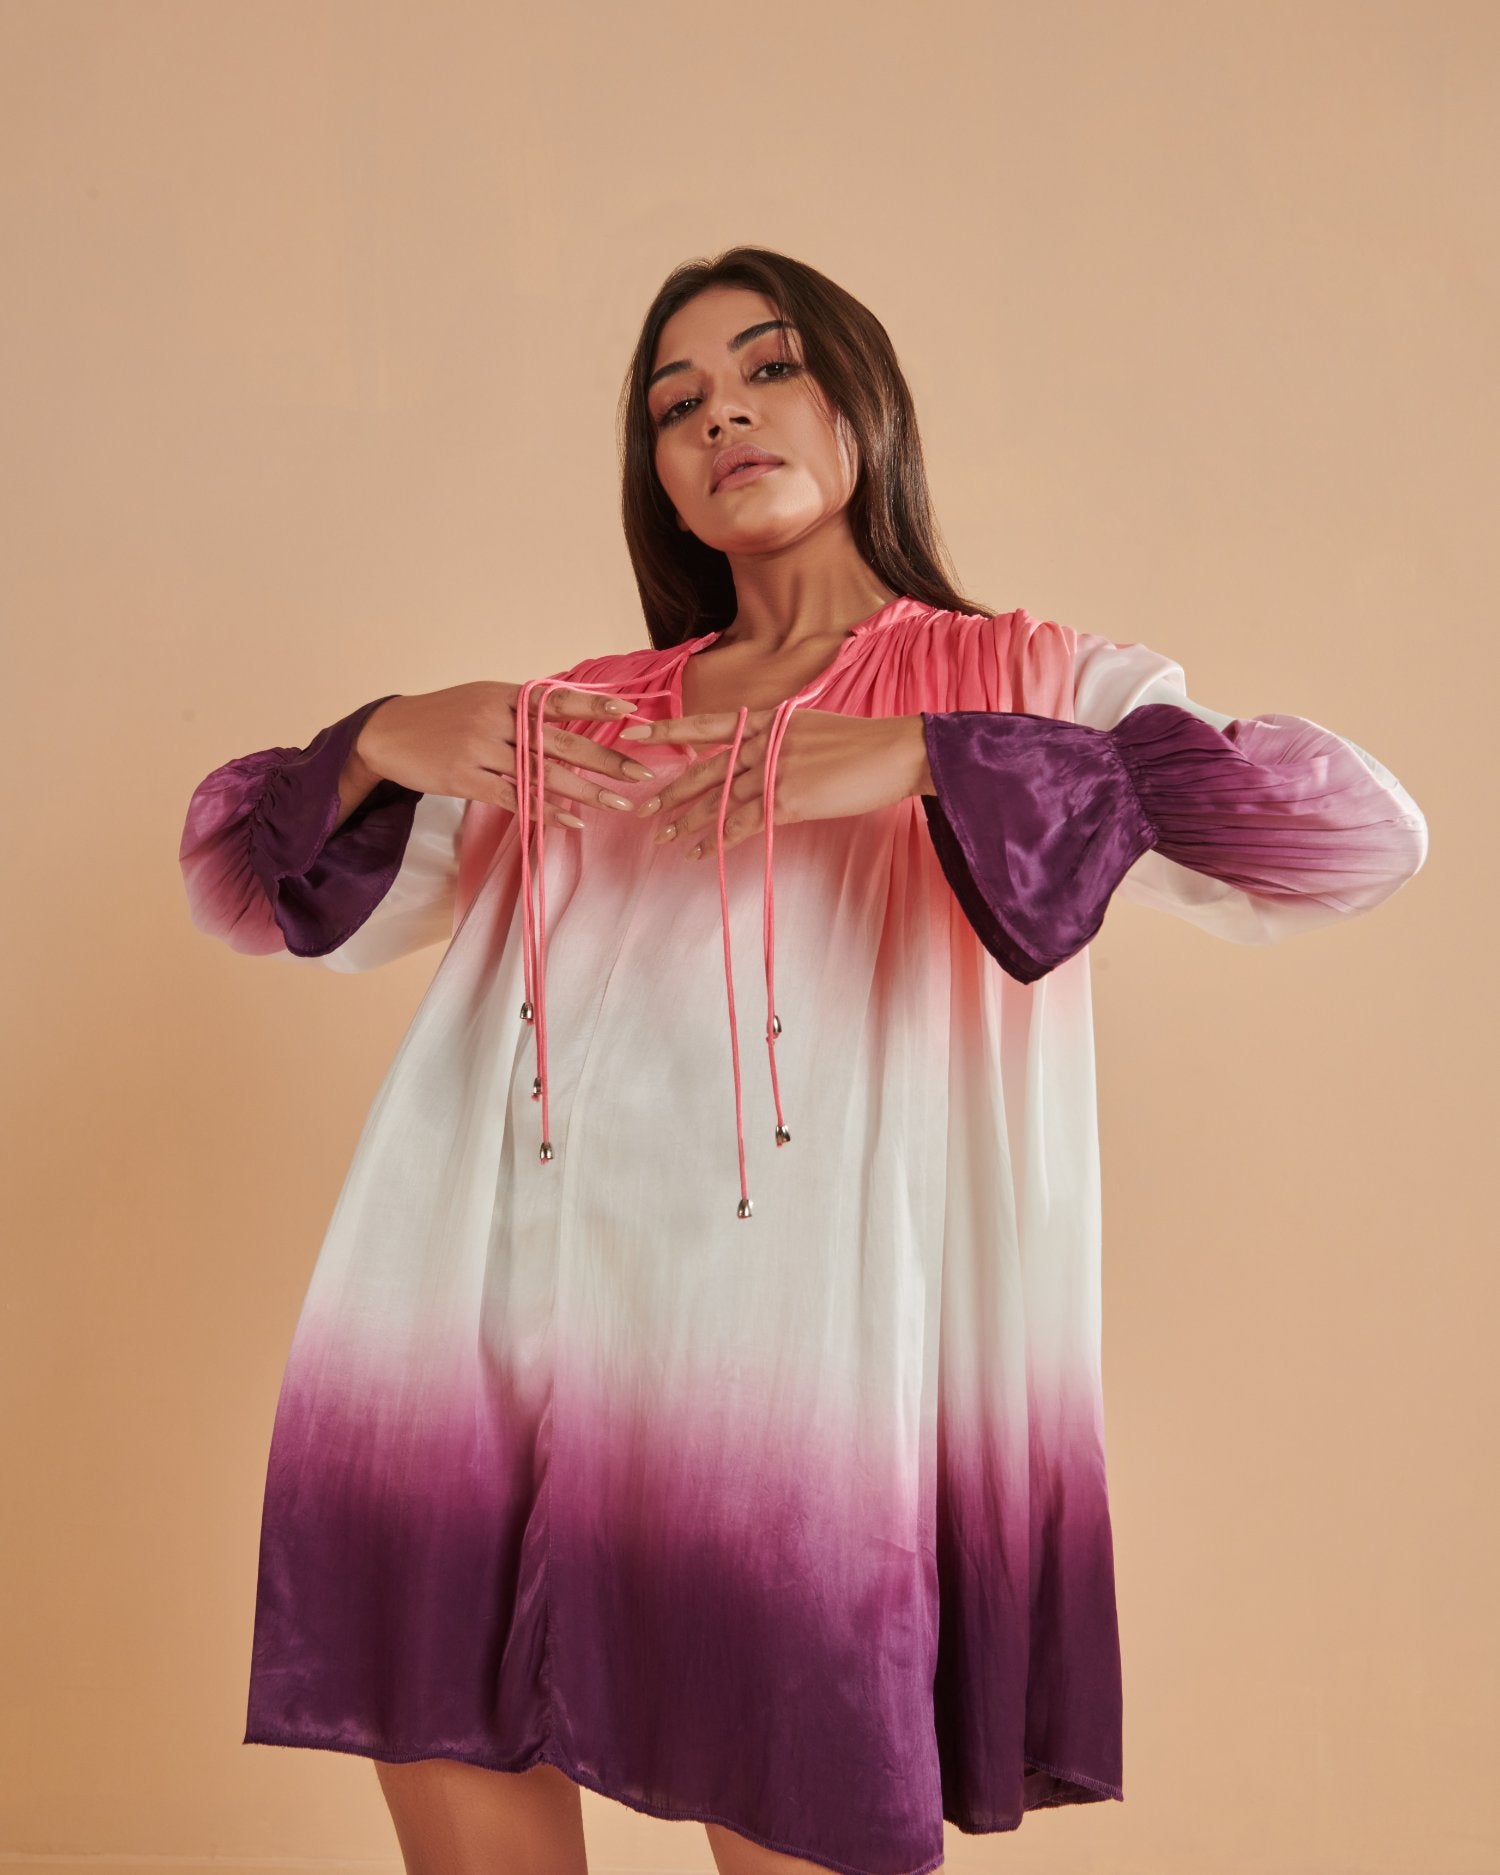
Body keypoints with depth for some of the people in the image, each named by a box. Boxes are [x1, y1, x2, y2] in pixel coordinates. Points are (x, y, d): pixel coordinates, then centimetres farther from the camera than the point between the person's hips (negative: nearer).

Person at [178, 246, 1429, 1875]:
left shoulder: (1029, 688, 9)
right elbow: (246, 889, 19)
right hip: (477, 1360, 4)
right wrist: (380, 746, -3)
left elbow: (1362, 831, -8)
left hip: (777, 1378, -3)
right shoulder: (575, 718, 17)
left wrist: (921, 756, -16)